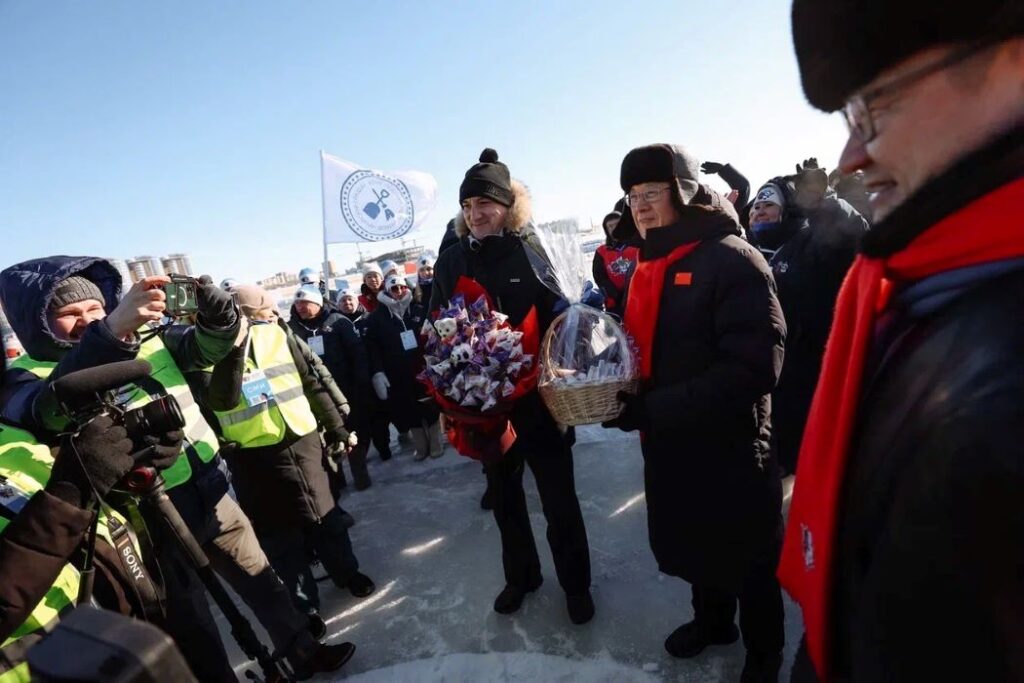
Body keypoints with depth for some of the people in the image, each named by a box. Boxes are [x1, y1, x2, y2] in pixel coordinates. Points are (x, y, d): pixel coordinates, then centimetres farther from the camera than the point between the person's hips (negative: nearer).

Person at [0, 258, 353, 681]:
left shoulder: (146, 338, 7)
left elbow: (209, 346, -1)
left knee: (259, 577, 20)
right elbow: (53, 410, -31)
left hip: (208, 488, 5)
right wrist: (112, 329, -46)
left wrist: (215, 308, -25)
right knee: (188, 620, 12)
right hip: (147, 515, -5)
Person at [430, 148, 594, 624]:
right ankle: (520, 576, 45)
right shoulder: (452, 262, 2)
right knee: (504, 498, 20)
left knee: (558, 500, 11)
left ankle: (576, 584, 36)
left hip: (540, 400, -3)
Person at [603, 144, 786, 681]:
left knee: (746, 555, 16)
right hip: (669, 444, 7)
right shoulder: (648, 266, 7)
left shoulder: (732, 260, -18)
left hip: (729, 445, -7)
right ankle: (712, 619, 53)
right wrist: (626, 398, -5)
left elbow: (753, 366, -26)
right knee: (693, 543, 25)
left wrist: (656, 409, -27)